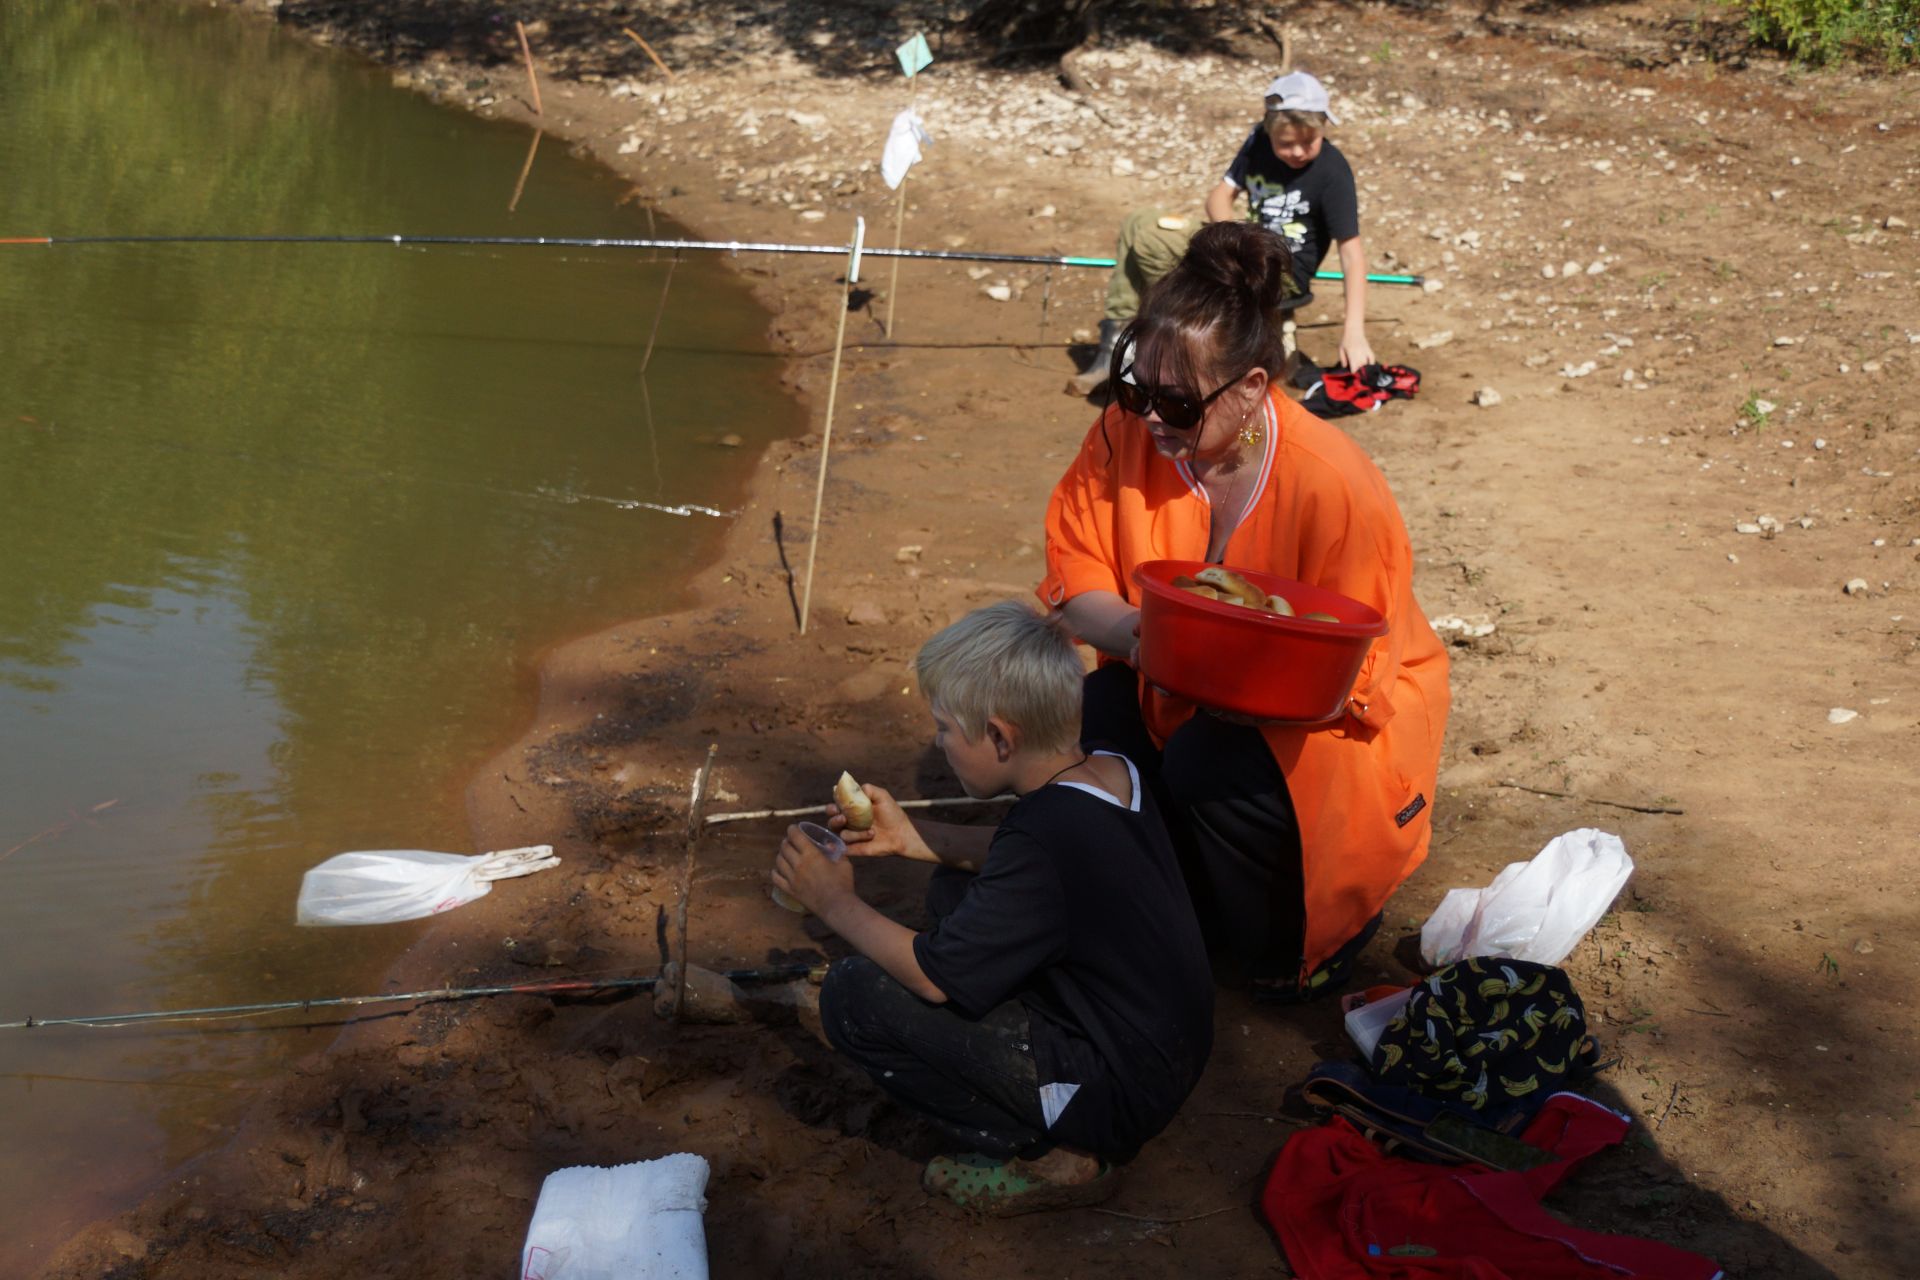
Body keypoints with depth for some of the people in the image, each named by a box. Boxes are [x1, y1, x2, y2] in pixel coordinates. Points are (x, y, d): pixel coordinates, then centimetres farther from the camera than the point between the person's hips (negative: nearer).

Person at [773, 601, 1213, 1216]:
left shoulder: (1047, 837, -29)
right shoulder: (1107, 769, -2)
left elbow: (933, 975, -20)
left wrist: (838, 904, -5)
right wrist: (912, 838, 13)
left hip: (1114, 1095, -9)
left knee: (852, 995, -13)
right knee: (954, 889, 18)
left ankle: (1054, 1157, -3)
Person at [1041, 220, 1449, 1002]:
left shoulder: (1336, 488, -27)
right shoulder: (1129, 432, -13)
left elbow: (1351, 681, -24)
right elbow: (1074, 573, -9)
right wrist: (1132, 631, -32)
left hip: (1322, 717, -5)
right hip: (1185, 698, 5)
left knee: (1212, 765, -32)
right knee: (1082, 718, -22)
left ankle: (1295, 956, -1)